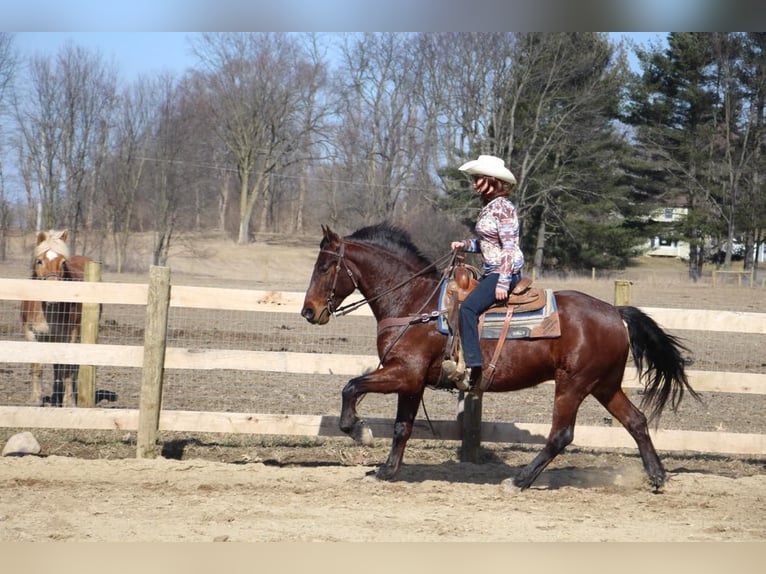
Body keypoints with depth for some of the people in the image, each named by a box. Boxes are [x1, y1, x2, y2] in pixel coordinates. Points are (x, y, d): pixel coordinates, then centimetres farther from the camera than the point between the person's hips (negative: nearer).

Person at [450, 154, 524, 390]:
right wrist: (464, 245, 7)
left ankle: (473, 368, -30)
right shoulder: (488, 207, 15)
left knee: (468, 307, -26)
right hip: (490, 271, 11)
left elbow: (509, 247, -18)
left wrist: (503, 283, -23)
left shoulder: (502, 207, -13)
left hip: (505, 271, -11)